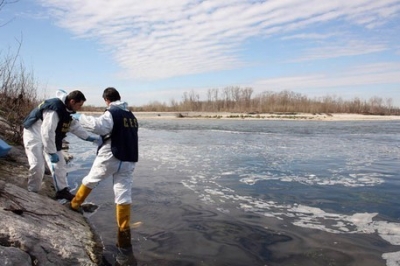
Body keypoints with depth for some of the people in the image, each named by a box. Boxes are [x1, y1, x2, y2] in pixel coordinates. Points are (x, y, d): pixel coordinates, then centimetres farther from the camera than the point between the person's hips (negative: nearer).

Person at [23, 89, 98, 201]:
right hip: (34, 134, -9)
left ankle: (62, 190, 17)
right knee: (37, 166, -13)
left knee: (59, 163, 7)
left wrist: (88, 137, 0)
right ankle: (32, 193, 9)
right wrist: (51, 153, -30)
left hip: (49, 136, 9)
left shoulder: (67, 109, -3)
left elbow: (74, 125, 8)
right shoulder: (54, 109, -33)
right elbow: (47, 132, -34)